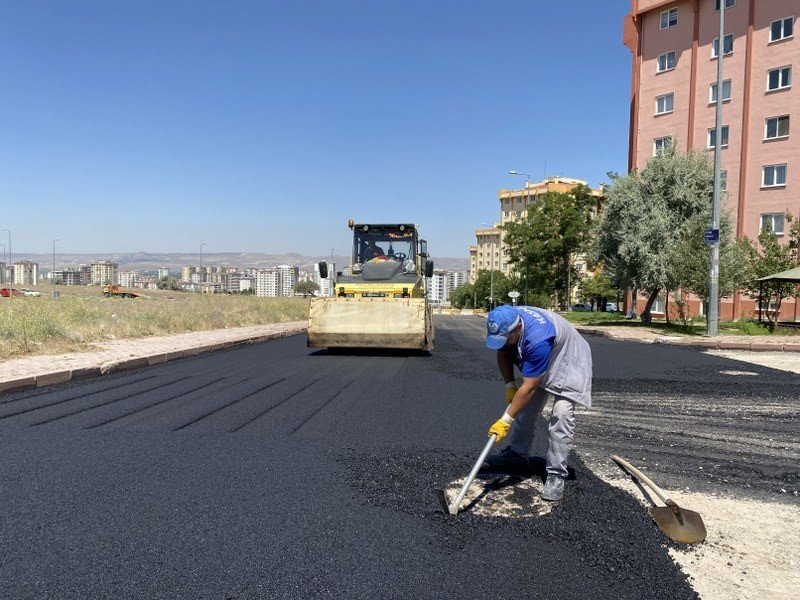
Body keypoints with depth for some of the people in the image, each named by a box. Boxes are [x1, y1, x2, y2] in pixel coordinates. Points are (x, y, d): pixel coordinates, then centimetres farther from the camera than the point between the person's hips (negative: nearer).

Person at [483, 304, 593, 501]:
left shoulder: (538, 339, -43)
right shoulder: (505, 322, -22)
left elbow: (528, 388, -38)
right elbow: (503, 353, -1)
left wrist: (506, 420, -35)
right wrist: (510, 385, -11)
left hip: (569, 363, -7)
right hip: (540, 364, 7)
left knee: (562, 415, -18)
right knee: (525, 406, 9)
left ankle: (556, 474, -10)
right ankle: (517, 454, 25)